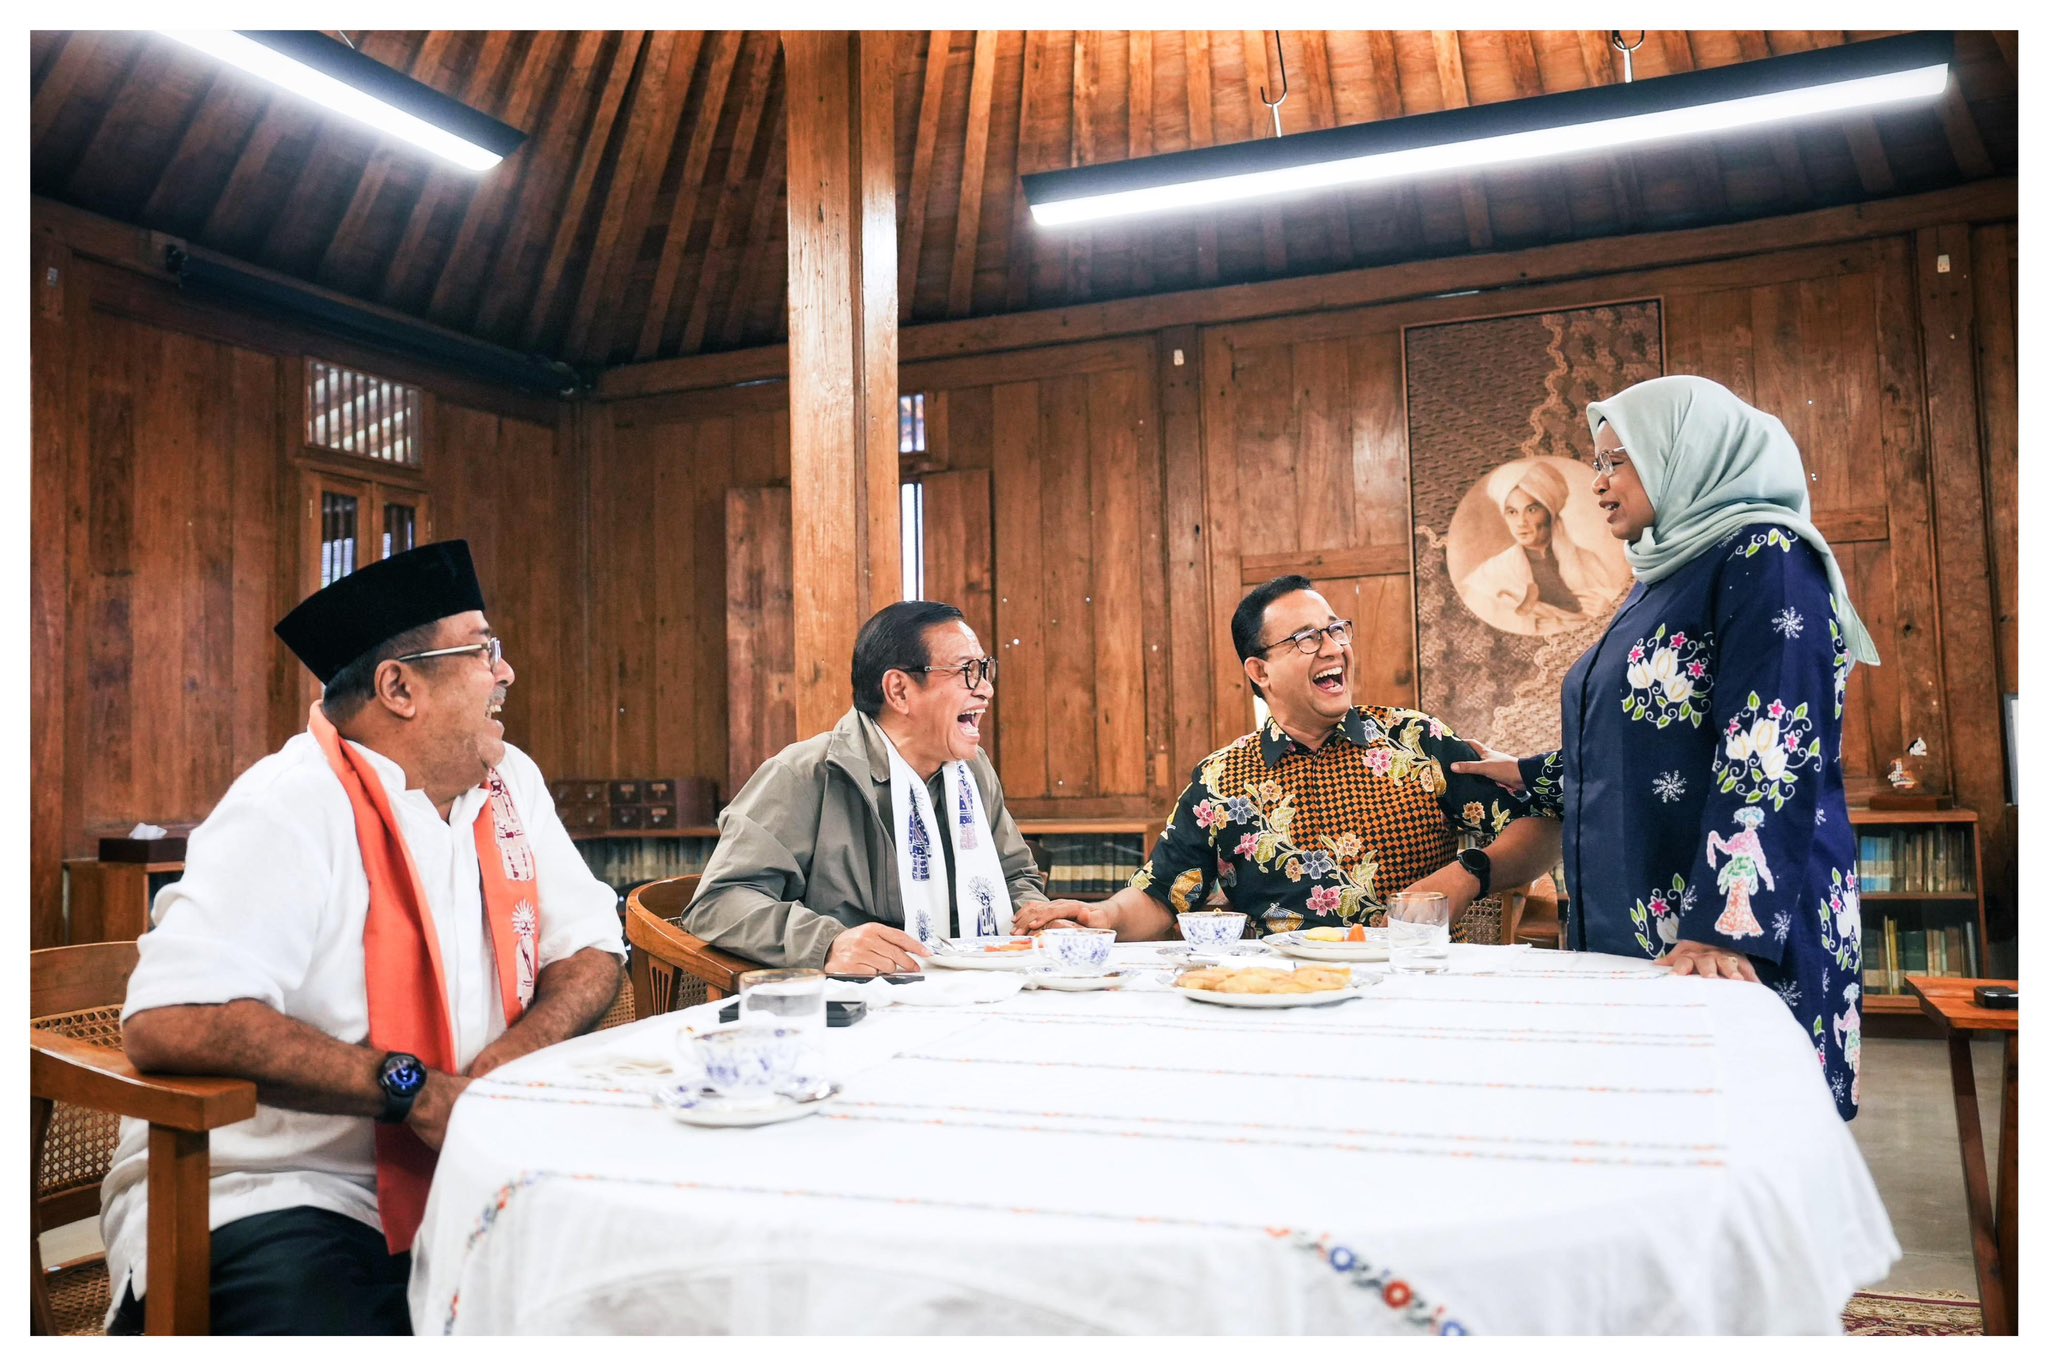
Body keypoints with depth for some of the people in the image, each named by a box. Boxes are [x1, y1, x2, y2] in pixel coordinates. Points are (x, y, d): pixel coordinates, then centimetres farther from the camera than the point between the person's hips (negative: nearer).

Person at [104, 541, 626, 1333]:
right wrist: (411, 1088, -25)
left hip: (465, 1180, 6)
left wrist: (512, 1059, -12)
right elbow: (166, 1023, -27)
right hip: (279, 1195, -6)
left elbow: (591, 950, 8)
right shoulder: (292, 809, -16)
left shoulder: (509, 784, 6)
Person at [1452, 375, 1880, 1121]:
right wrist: (1529, 776, 28)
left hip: (1747, 938, -8)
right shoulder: (1664, 579, 17)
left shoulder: (1766, 557, -10)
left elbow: (1768, 758, -20)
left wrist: (1729, 927, -26)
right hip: (1634, 924, 8)